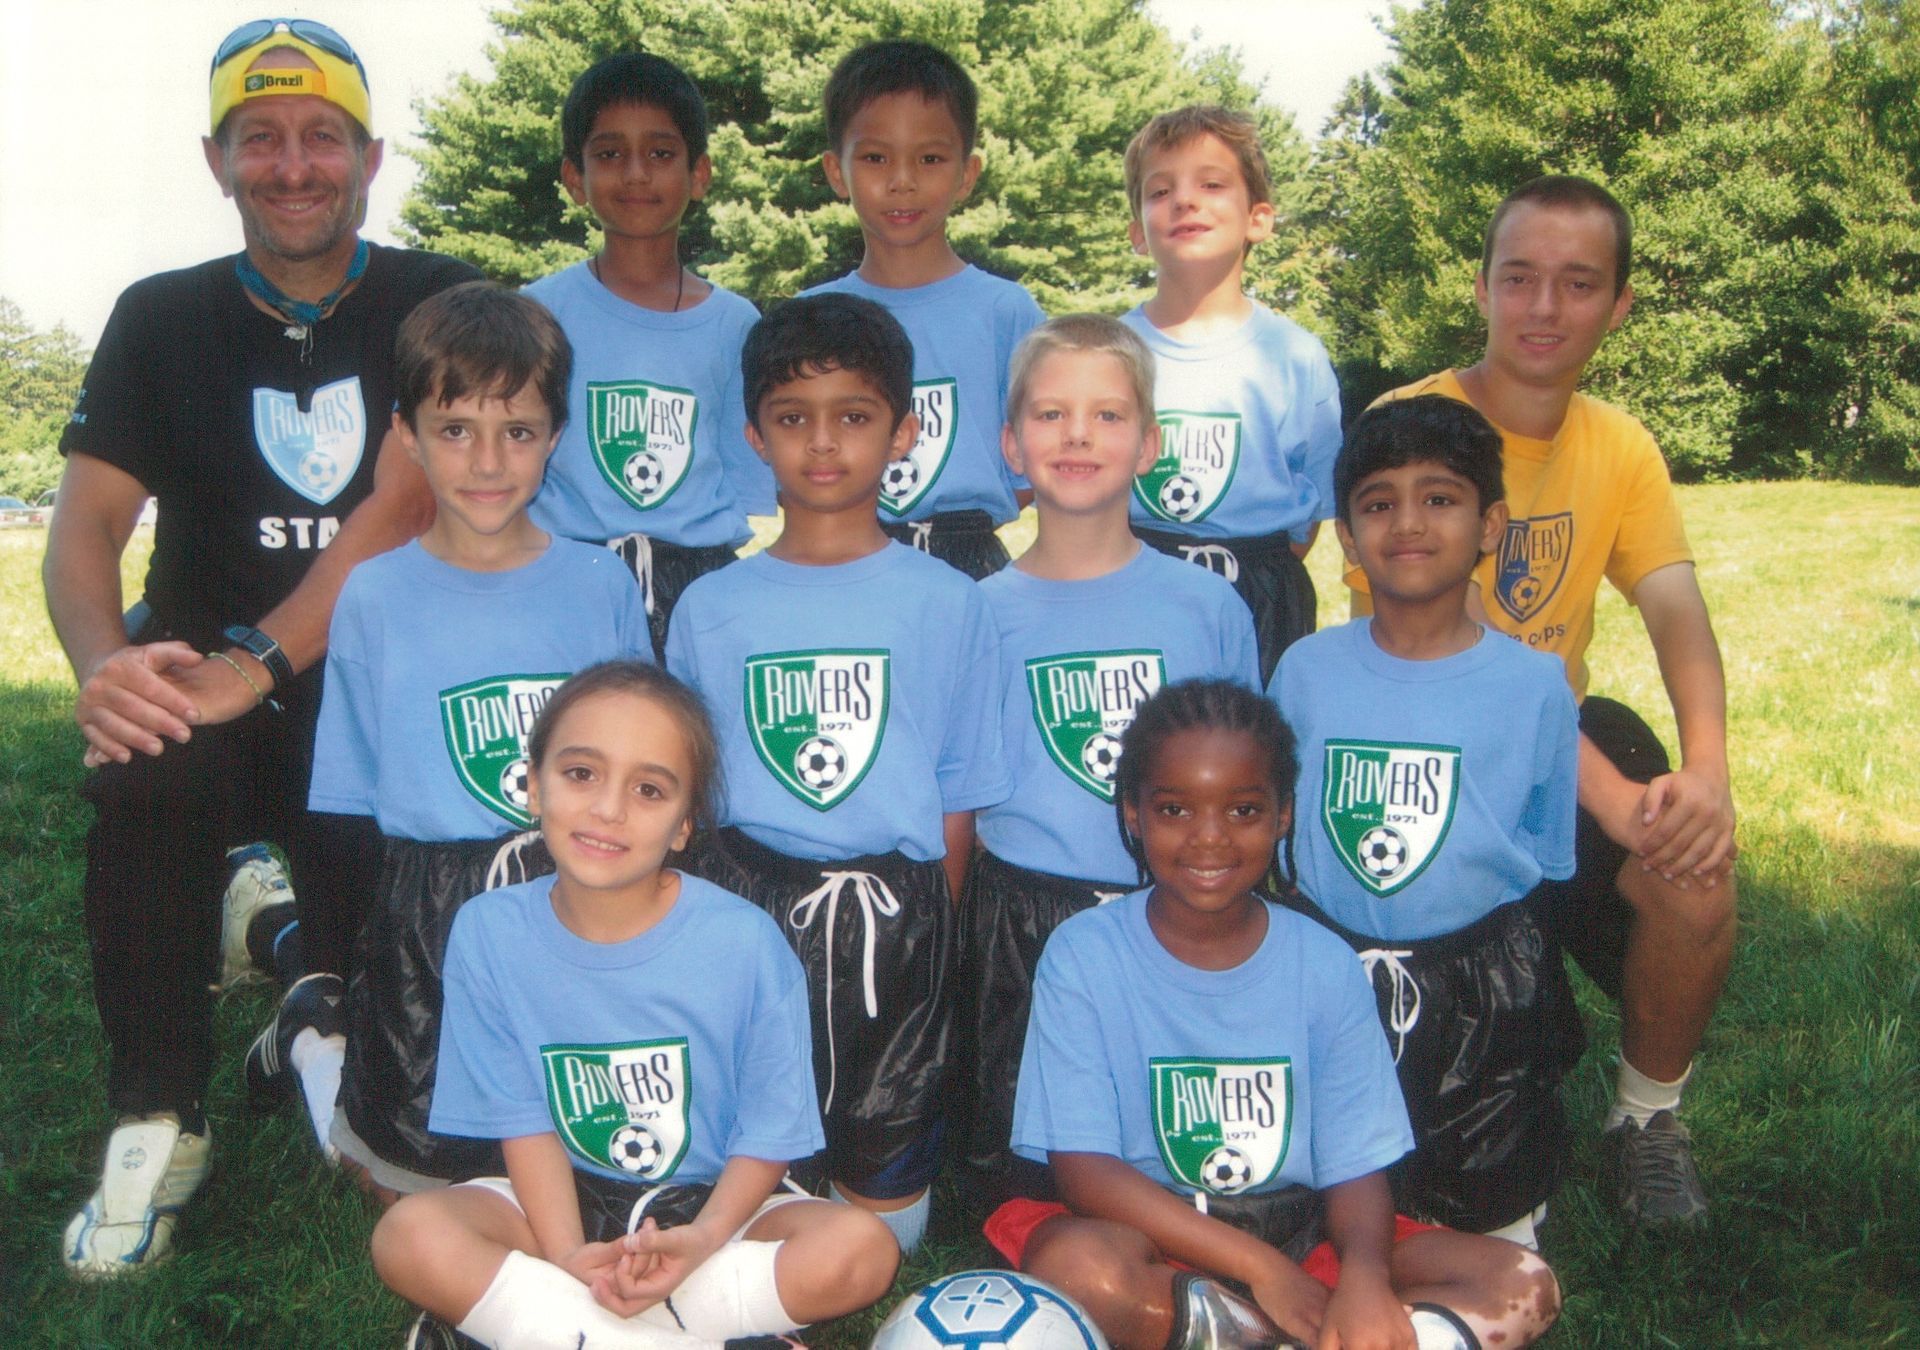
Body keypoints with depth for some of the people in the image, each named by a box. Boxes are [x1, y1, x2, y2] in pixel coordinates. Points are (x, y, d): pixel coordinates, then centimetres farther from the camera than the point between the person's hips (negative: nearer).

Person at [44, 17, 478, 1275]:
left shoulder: (435, 305, -1)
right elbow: (87, 521, -3)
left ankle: (316, 965, 23)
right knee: (148, 767, -32)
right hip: (203, 669, 1)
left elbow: (398, 509, -15)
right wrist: (106, 663, -25)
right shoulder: (163, 319, 6)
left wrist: (260, 662, -28)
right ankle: (159, 1123, -16)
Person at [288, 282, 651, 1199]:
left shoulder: (603, 588, 0)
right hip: (426, 917, -1)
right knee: (427, 1192, 7)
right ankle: (311, 1044, 34)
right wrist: (337, 950, 3)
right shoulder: (372, 598, -2)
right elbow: (347, 801, 4)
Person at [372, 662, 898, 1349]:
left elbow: (769, 1135, -10)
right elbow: (523, 1119, -8)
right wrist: (567, 1254, -22)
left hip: (709, 1205, -1)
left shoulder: (747, 944, -16)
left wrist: (703, 1239, -27)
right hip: (561, 1200, 1)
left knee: (862, 1247, -27)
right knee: (408, 1235, -26)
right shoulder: (489, 932, -10)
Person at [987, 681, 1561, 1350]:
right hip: (1156, 1242, -3)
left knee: (1523, 1283, -15)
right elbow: (1083, 1167, -14)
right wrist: (1258, 1265, -22)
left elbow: (1357, 1164, -4)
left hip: (1300, 1234, 3)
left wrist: (1364, 1274, -27)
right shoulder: (1083, 955, -9)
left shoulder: (1325, 965, -2)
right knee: (1075, 1265, -37)